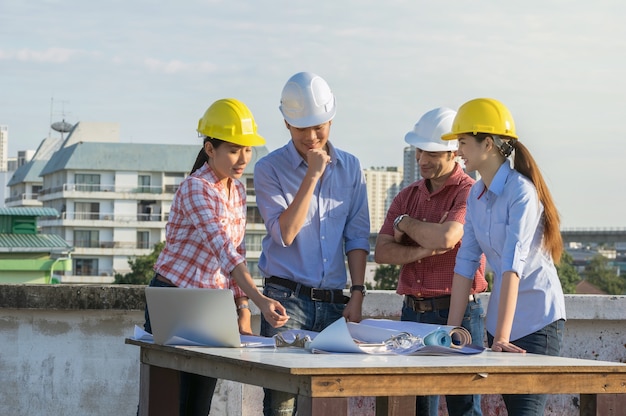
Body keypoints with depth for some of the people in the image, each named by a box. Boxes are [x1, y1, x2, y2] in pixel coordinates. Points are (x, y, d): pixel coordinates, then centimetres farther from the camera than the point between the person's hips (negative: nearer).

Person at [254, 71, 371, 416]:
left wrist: (357, 295, 1)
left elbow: (357, 236, 9)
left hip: (333, 302, 3)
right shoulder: (270, 169, 0)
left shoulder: (350, 168, 10)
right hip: (287, 298, -3)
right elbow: (284, 232, -12)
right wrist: (313, 175, -13)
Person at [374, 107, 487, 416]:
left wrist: (405, 223, -3)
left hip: (456, 313, -6)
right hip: (412, 313, 7)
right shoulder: (407, 196, 14)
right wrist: (421, 251, -13)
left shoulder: (469, 193, -6)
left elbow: (446, 238, -22)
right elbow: (381, 252, 6)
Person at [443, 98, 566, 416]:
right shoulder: (476, 195, 6)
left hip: (537, 319, -7)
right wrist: (452, 329, 0)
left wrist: (502, 337, -31)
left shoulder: (522, 191, -17)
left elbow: (513, 266, -25)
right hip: (500, 315, 7)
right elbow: (466, 262, 5)